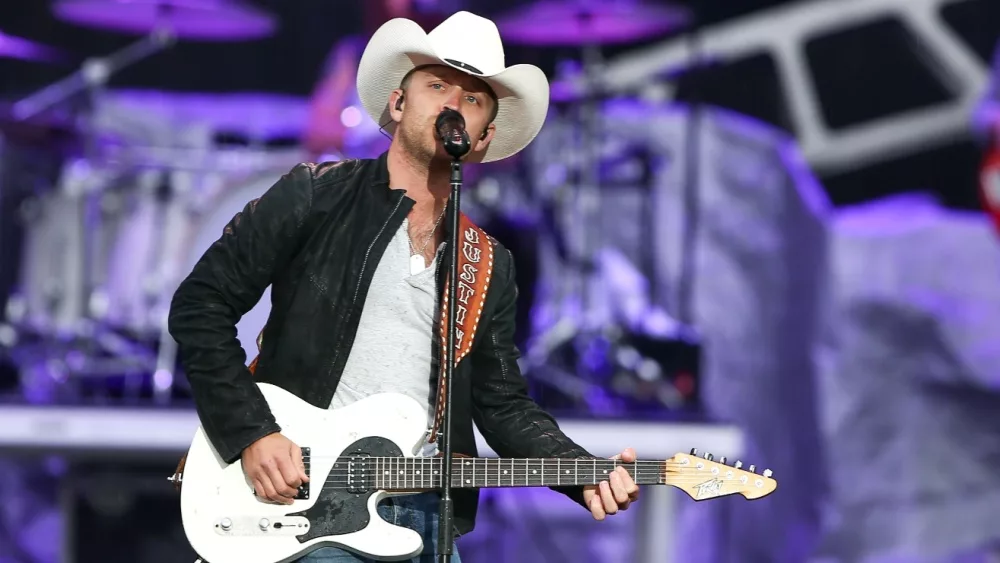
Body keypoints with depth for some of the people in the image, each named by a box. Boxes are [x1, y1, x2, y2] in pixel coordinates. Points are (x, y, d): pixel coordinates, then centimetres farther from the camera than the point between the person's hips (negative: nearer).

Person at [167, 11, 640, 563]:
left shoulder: (488, 266, 13)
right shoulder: (315, 197, -1)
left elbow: (504, 406, 12)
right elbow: (200, 305, -3)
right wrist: (252, 435, -11)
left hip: (426, 517, 5)